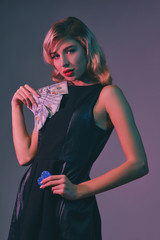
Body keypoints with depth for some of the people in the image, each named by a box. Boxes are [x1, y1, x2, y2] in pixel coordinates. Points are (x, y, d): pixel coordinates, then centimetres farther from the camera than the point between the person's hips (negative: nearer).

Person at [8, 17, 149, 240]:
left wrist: (81, 190, -15)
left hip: (70, 205, -6)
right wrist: (17, 105, 6)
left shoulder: (106, 93, -7)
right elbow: (25, 156, 7)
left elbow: (138, 164, -14)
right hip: (31, 197, 6)